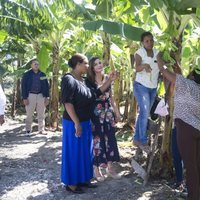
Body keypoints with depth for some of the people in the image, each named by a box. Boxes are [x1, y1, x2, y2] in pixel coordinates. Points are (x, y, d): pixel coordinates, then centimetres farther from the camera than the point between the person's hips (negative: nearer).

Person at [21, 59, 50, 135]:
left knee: (41, 114, 6)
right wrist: (24, 98, -9)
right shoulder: (27, 74, -1)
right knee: (29, 114, 3)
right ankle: (28, 130, 13)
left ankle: (41, 129, 14)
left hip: (41, 95, 3)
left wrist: (47, 97, 2)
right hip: (31, 95, -2)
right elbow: (23, 86, -3)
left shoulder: (42, 75, 7)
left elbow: (46, 86, 9)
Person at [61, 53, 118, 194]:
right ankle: (71, 183, 14)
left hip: (86, 122, 9)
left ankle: (82, 178, 29)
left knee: (85, 151, 15)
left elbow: (96, 93, 14)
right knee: (74, 152, 1)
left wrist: (110, 80, 7)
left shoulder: (84, 81, 12)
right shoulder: (69, 79, -15)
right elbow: (67, 103, -21)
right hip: (74, 123, -9)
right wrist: (76, 123, -23)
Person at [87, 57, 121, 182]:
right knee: (97, 140, 1)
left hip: (108, 113, 5)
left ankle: (110, 167, 21)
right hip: (96, 114, -5)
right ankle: (97, 169, 14)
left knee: (110, 139, 8)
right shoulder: (89, 81, -8)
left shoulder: (107, 78, 8)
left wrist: (117, 113, 15)